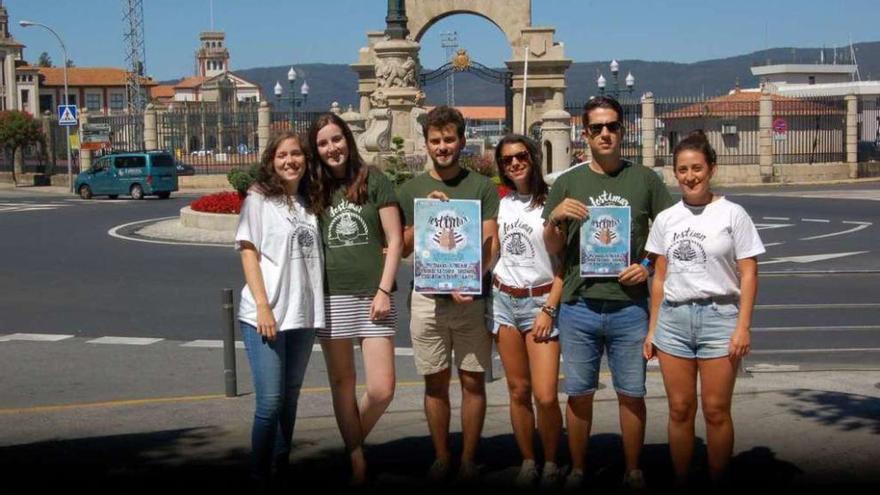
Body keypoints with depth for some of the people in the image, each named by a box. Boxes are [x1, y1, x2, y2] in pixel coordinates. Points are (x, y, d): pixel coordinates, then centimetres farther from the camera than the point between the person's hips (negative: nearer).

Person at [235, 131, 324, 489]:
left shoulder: (308, 203, 13)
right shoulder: (259, 199, -1)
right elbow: (248, 253, -6)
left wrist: (318, 305, 6)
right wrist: (263, 306, -15)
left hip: (303, 313, 5)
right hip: (265, 315, -5)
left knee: (290, 397, 12)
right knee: (270, 401, -9)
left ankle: (282, 467, 22)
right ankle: (260, 479, 1)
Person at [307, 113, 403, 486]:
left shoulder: (374, 181, 2)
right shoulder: (315, 190, 11)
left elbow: (395, 240, 1)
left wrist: (384, 291, -7)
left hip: (371, 296, -2)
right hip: (331, 297, 2)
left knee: (382, 389, -7)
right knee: (342, 383, 5)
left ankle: (355, 440, 19)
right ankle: (355, 456, 18)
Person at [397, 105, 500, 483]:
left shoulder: (482, 187, 3)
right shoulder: (412, 190, 8)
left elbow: (491, 244, -4)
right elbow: (403, 248, 6)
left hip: (472, 297, -1)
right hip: (427, 297, 1)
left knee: (473, 381, 4)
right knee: (435, 382, 7)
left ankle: (468, 459, 14)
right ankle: (441, 457, 19)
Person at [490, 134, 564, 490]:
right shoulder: (499, 204, 8)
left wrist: (549, 310, -10)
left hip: (541, 300, -4)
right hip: (504, 300, 4)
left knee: (545, 396, -10)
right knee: (518, 390, 7)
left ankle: (550, 463, 11)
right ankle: (527, 462, 20)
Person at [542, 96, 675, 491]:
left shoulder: (644, 180, 5)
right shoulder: (568, 182, 7)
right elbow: (551, 249, 8)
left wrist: (649, 266, -9)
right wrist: (554, 219, -13)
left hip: (629, 306, 0)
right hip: (578, 306, 1)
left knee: (632, 394, 6)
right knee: (578, 394, 8)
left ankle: (633, 471, 20)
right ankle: (577, 470, 22)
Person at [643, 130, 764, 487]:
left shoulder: (732, 214, -2)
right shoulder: (665, 219, 9)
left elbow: (748, 274, -3)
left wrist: (743, 327, -10)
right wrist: (652, 328, 11)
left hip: (719, 314, -3)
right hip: (673, 316, 3)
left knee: (716, 410, 0)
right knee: (680, 410, 6)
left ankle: (717, 482, 14)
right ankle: (680, 482, 18)